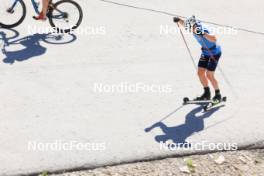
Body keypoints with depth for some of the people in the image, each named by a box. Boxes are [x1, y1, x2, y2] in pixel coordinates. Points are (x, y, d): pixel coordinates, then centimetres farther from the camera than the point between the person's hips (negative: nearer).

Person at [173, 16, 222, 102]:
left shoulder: (202, 29, -32)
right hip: (205, 52, 8)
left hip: (214, 52, -8)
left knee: (209, 75, -10)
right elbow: (185, 24, 14)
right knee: (200, 72, 4)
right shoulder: (194, 27, -9)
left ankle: (218, 95, 7)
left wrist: (203, 34, -60)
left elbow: (214, 39, -47)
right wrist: (179, 20, -6)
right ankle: (207, 94, 18)